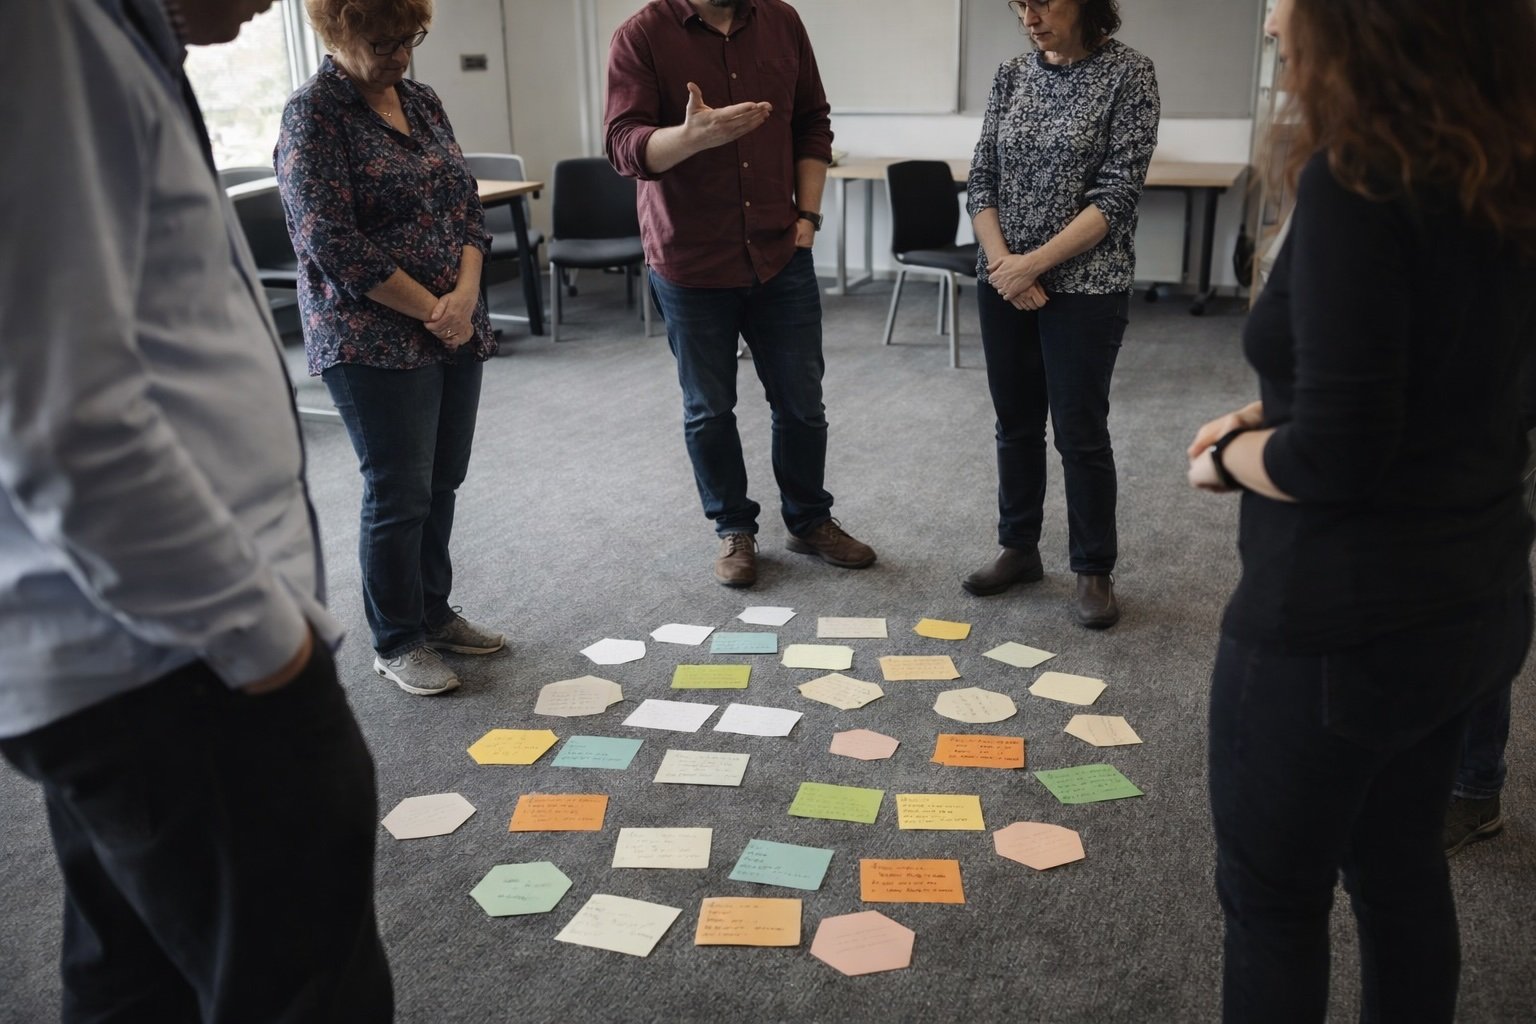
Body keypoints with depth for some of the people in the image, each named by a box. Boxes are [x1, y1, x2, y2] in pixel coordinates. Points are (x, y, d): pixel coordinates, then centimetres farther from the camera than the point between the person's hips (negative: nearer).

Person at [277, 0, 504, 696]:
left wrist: (465, 292, -6)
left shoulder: (420, 100, 12)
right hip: (374, 344, -7)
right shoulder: (314, 114, -10)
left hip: (454, 333, 7)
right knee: (399, 496, -1)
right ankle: (396, 643, 15)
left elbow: (468, 203, 11)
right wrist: (431, 311, -14)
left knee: (441, 486, 13)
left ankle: (434, 613, 29)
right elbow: (334, 245, -17)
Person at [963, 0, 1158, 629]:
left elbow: (1119, 192, -13)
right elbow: (981, 178, 5)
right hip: (1004, 283, 5)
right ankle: (1019, 549, 28)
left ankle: (1094, 571, 16)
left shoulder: (1128, 74, -7)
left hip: (1083, 286, -4)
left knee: (1080, 431, 1)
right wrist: (1001, 259, -10)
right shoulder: (1012, 75, 7)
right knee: (1015, 424, 12)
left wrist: (1035, 263, -17)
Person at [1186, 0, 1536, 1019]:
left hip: (1340, 621, -8)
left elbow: (1333, 457, -25)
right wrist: (1271, 415, 6)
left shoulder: (1358, 181, -22)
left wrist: (1228, 459, -6)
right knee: (1403, 866, 24)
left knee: (1273, 896, 12)